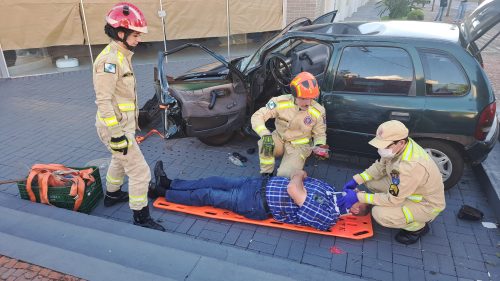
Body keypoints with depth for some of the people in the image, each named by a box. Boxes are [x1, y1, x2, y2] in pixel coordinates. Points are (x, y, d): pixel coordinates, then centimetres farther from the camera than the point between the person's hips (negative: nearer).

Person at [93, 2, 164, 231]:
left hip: (124, 124, 10)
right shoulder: (109, 60, -22)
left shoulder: (121, 56, 8)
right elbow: (103, 101, -24)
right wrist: (116, 135, -24)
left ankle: (112, 194, 52)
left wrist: (130, 124, 23)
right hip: (115, 128, -10)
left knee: (120, 161, 30)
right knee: (140, 171, -4)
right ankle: (141, 218, 11)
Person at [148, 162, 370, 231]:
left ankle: (162, 193, 19)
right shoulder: (332, 190, 4)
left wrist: (298, 176, -13)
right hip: (265, 183, 7)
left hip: (258, 204, -7)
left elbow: (293, 189, -30)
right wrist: (299, 175, -6)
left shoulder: (325, 216, -22)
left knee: (207, 195, 2)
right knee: (215, 181, 10)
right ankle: (168, 183, 25)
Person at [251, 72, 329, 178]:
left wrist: (319, 146, -25)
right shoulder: (280, 102, -22)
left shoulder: (318, 111, -17)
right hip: (279, 139, 1)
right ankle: (267, 173, -7)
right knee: (264, 144, -34)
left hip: (299, 146, -1)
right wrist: (265, 135, -42)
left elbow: (320, 134, -1)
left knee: (285, 175, -21)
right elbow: (257, 117, -24)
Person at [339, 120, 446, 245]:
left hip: (427, 204, -8)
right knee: (371, 181, -2)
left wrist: (359, 197, -26)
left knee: (380, 214, -26)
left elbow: (393, 200, -30)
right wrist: (357, 180, -8)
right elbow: (380, 166, 3)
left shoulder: (412, 166, -39)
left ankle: (418, 227, 3)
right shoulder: (398, 147, -15)